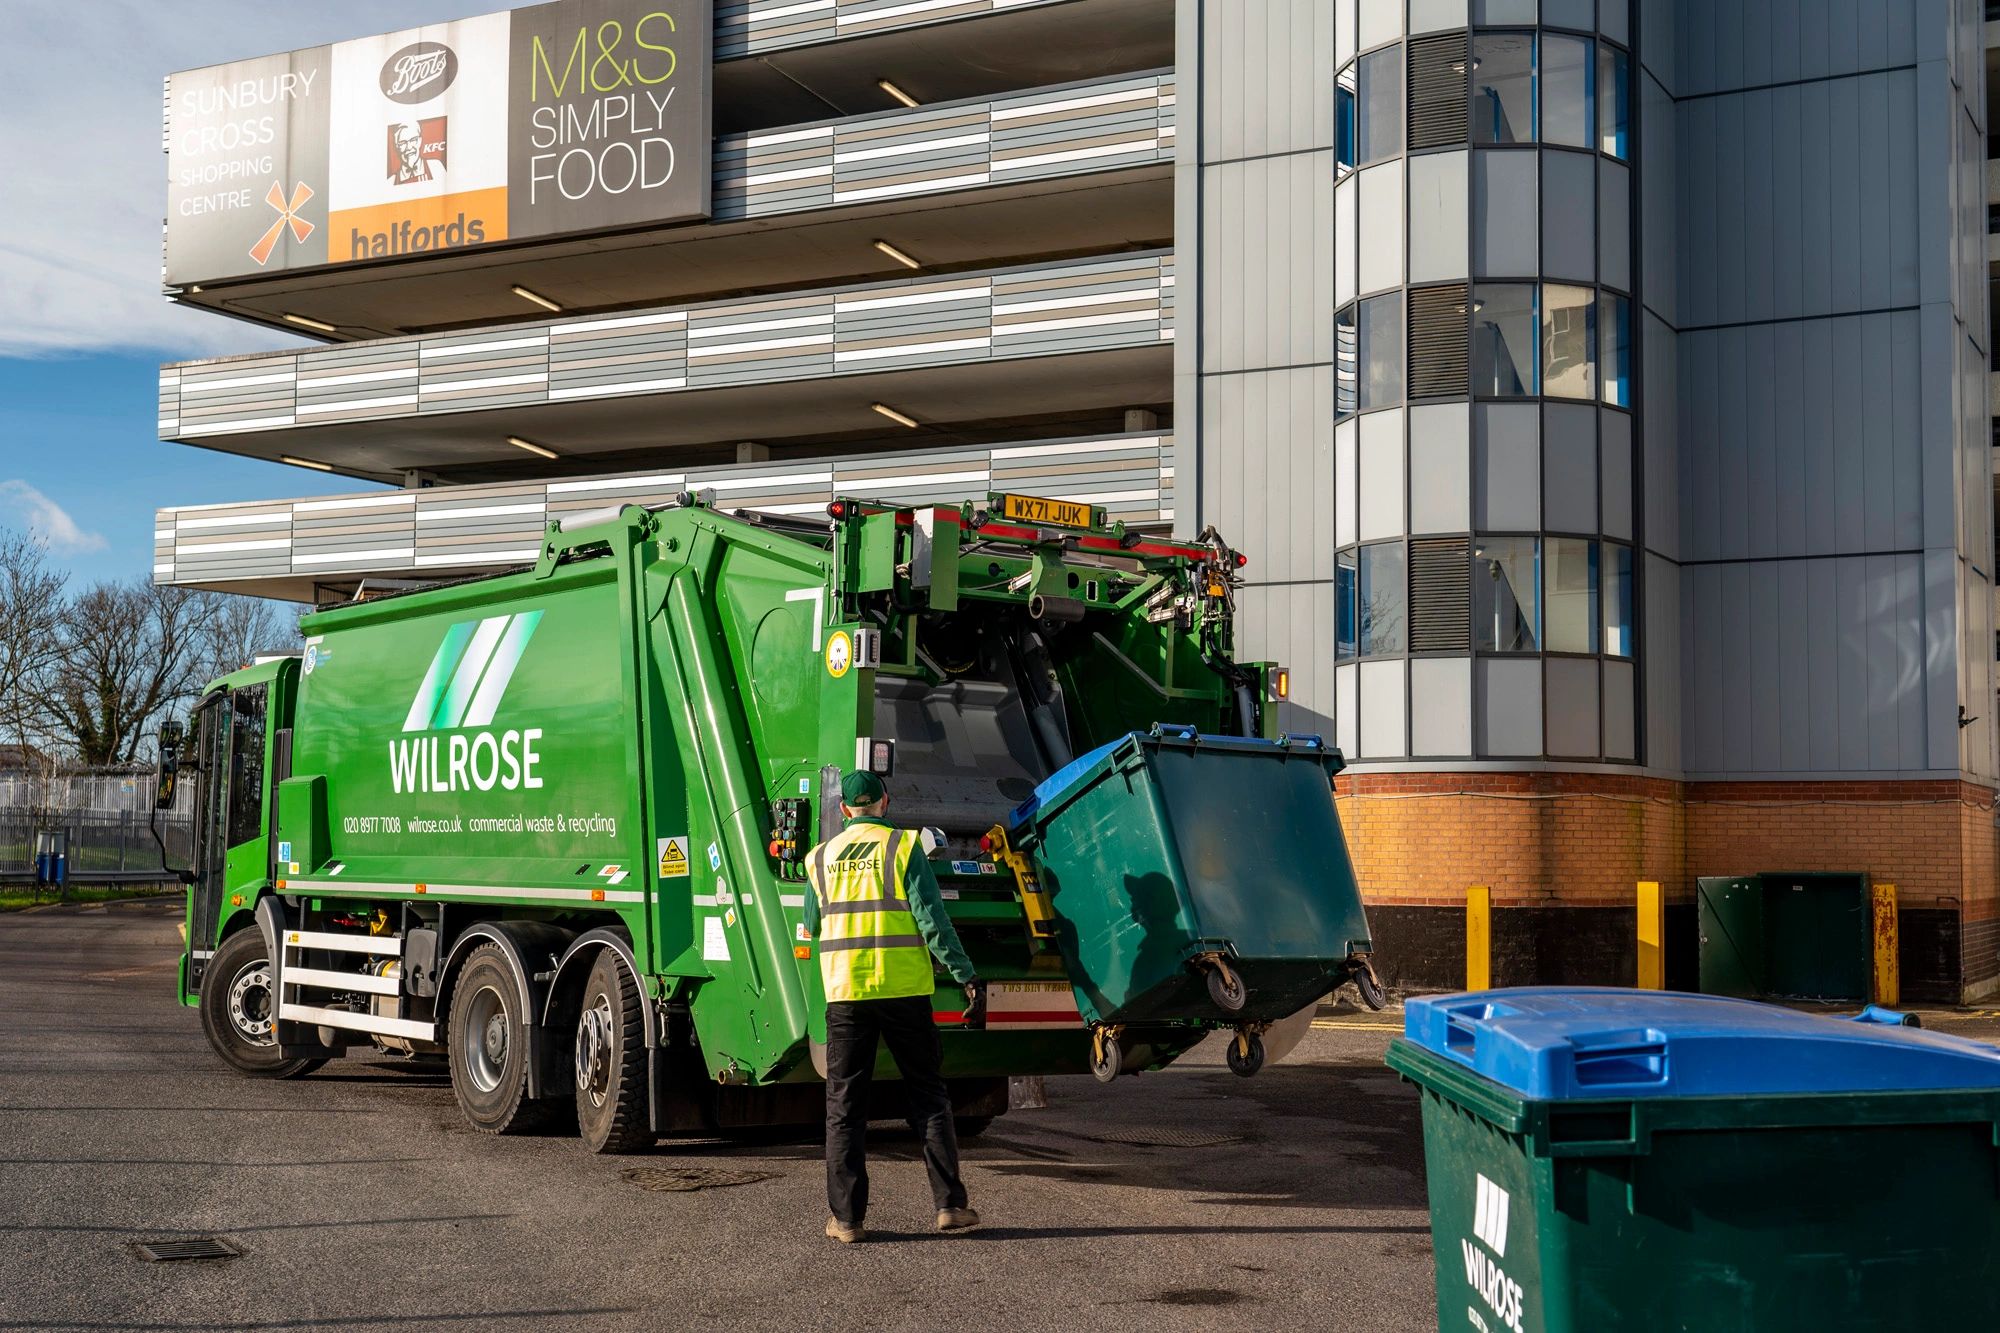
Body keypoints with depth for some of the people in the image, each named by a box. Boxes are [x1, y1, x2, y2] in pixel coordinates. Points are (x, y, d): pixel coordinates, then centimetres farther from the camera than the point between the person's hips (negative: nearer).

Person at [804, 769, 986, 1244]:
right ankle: (949, 1204, 5)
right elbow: (932, 921, -9)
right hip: (904, 990, -2)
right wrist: (967, 977, -5)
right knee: (928, 1097, 7)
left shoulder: (821, 857, 10)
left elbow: (812, 928, 20)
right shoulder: (903, 847, -1)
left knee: (844, 1103, 6)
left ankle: (845, 1216, 4)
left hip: (844, 991, 2)